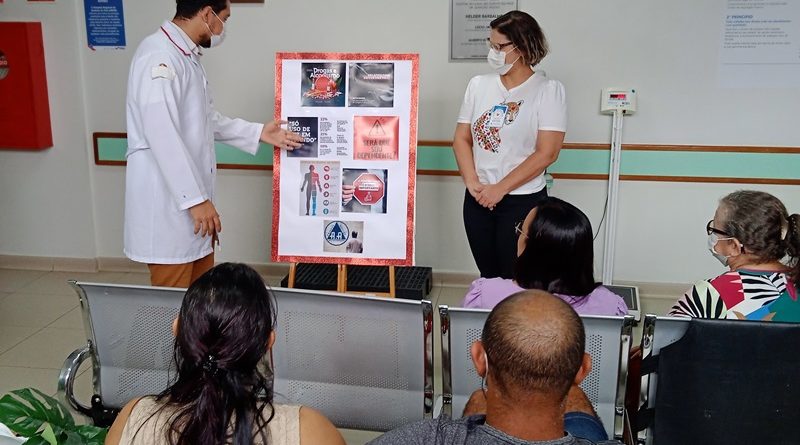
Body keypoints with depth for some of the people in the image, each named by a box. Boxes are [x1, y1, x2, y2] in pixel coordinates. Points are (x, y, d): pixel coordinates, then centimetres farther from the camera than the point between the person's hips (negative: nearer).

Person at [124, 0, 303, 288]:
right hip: (168, 203, -10)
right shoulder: (159, 56, -19)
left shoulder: (186, 56, 14)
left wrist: (258, 133, 18)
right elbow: (162, 134, -25)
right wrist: (195, 198, -24)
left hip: (190, 198, 10)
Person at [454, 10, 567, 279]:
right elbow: (461, 139, 6)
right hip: (478, 199, 4)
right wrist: (472, 182, -10)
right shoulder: (478, 85, 5)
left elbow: (546, 153, -13)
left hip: (523, 201, -4)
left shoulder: (548, 90, -7)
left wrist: (500, 189, -14)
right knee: (488, 277, 13)